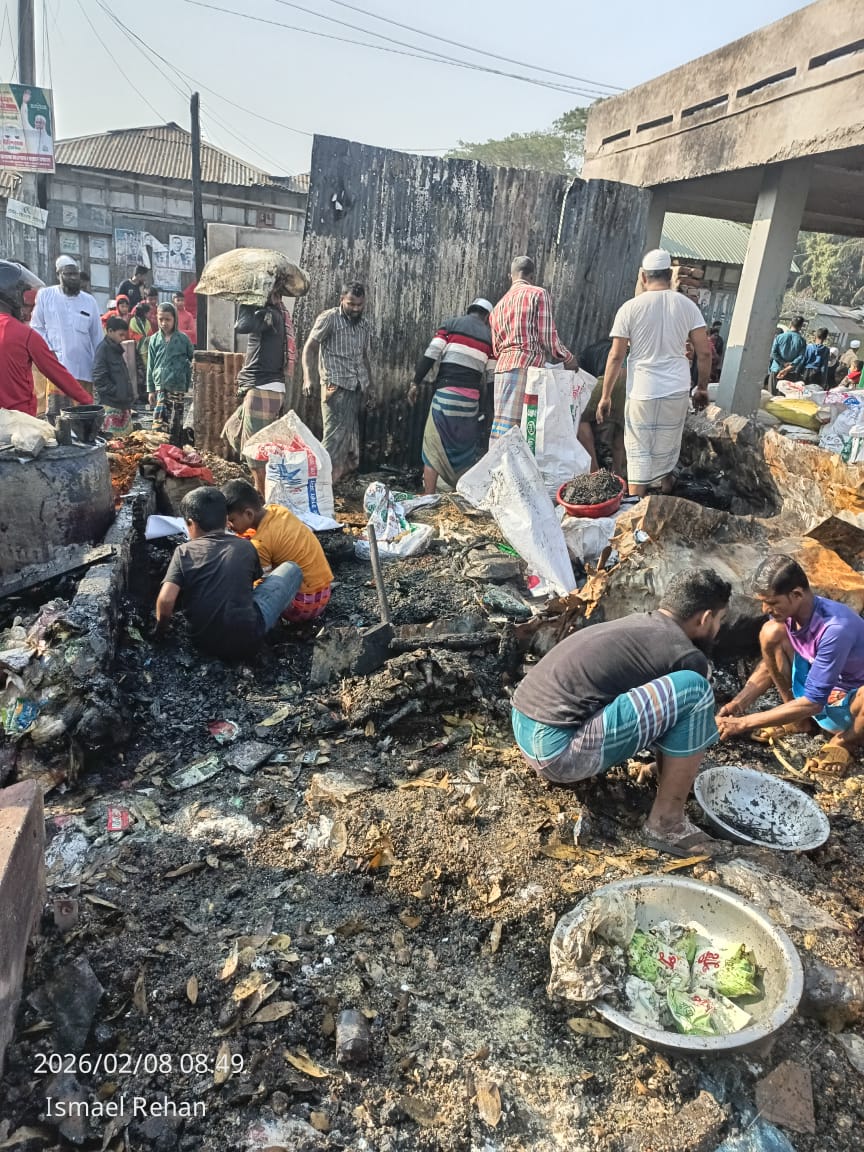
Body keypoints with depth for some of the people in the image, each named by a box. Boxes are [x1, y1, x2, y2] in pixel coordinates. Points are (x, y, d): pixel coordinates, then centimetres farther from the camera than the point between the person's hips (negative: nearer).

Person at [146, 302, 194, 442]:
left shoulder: (183, 339, 1)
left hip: (178, 387, -1)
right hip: (160, 387, 1)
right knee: (159, 420, -9)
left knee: (175, 423, 3)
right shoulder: (154, 340, 7)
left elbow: (193, 361, 8)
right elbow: (150, 366, 10)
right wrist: (150, 390, 7)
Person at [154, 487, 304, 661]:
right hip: (248, 639, -2)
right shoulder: (245, 547, 2)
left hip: (205, 642, 3)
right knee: (292, 570, 13)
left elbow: (166, 599, -14)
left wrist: (160, 630, 5)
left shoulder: (183, 551, -2)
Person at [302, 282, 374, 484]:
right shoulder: (329, 318, -5)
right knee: (336, 436, -13)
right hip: (336, 386, -7)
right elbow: (309, 347, -8)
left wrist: (370, 386, 19)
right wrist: (308, 378, -22)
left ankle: (343, 476, 20)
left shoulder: (364, 324, 14)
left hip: (356, 388, 7)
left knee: (351, 437, 10)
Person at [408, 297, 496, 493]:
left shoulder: (451, 324, 9)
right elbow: (489, 375, 9)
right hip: (470, 397, 2)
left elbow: (431, 354, -2)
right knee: (465, 447, 14)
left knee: (433, 445, 0)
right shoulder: (489, 335, 14)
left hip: (446, 393, -2)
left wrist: (415, 383, 0)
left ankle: (429, 498, -6)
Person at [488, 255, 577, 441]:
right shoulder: (538, 294, 4)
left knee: (502, 430, 2)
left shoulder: (499, 305, 24)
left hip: (502, 367, 7)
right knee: (509, 430, -14)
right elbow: (548, 338, -3)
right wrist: (569, 359, 13)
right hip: (527, 366, -7)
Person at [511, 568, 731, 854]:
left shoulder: (636, 624, 20)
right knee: (693, 690, -12)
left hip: (523, 728, 10)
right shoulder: (687, 655, -5)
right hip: (557, 747, -9)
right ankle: (666, 823, -1)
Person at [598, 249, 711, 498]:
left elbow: (616, 356, -6)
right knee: (668, 451, 17)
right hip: (677, 391, 3)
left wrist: (605, 395, 1)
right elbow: (704, 352, 1)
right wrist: (702, 387, 13)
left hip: (642, 392, -3)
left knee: (639, 454, 5)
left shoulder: (630, 308, -5)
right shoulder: (687, 305, 2)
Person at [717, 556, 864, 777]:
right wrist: (738, 703, -15)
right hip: (815, 691, 6)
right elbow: (771, 661, 1)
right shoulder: (790, 612, -15)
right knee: (771, 632, -15)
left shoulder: (836, 627, -35)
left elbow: (812, 702, -33)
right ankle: (797, 719, 4)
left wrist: (743, 723, -32)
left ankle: (845, 742, -6)